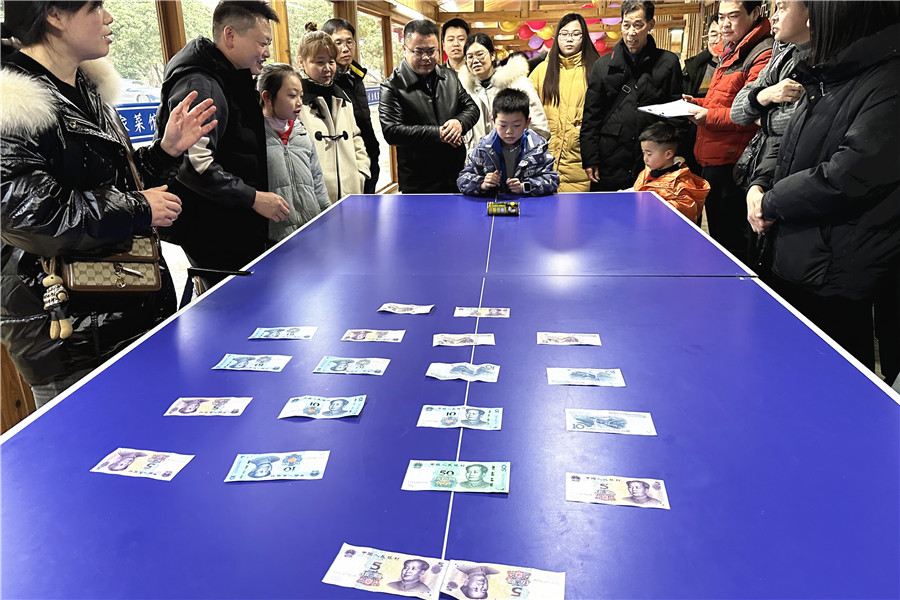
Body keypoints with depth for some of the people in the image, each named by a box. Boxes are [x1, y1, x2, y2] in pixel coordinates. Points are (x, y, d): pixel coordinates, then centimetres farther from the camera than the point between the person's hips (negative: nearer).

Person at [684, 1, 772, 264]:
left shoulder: (764, 55, -14)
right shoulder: (729, 53, 18)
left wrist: (709, 115, -21)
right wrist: (698, 103, 11)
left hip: (732, 164, -10)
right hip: (711, 160, 10)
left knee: (733, 245, -2)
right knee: (716, 237, 19)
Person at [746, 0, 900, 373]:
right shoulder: (826, 80, 11)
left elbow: (847, 177, -27)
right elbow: (787, 147, 19)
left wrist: (773, 203, -13)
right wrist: (761, 185, -1)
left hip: (834, 278, -9)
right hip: (791, 262, 9)